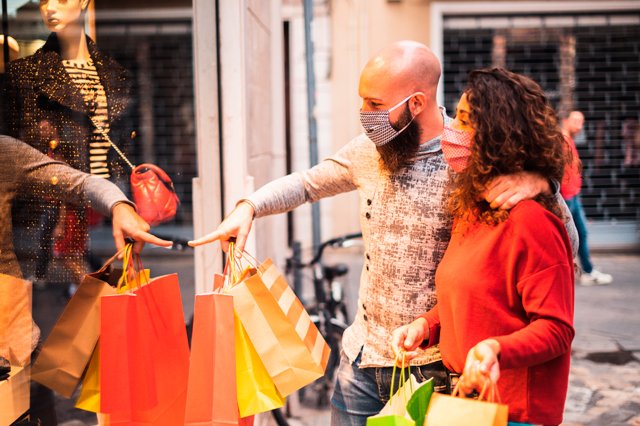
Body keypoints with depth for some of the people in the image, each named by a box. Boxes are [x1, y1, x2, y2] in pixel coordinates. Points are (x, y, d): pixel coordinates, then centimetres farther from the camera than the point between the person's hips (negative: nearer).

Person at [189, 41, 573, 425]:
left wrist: (538, 180, -33)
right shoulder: (369, 150, -1)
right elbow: (307, 184, 16)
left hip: (435, 367, -4)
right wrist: (249, 207, -1)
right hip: (362, 357, 5)